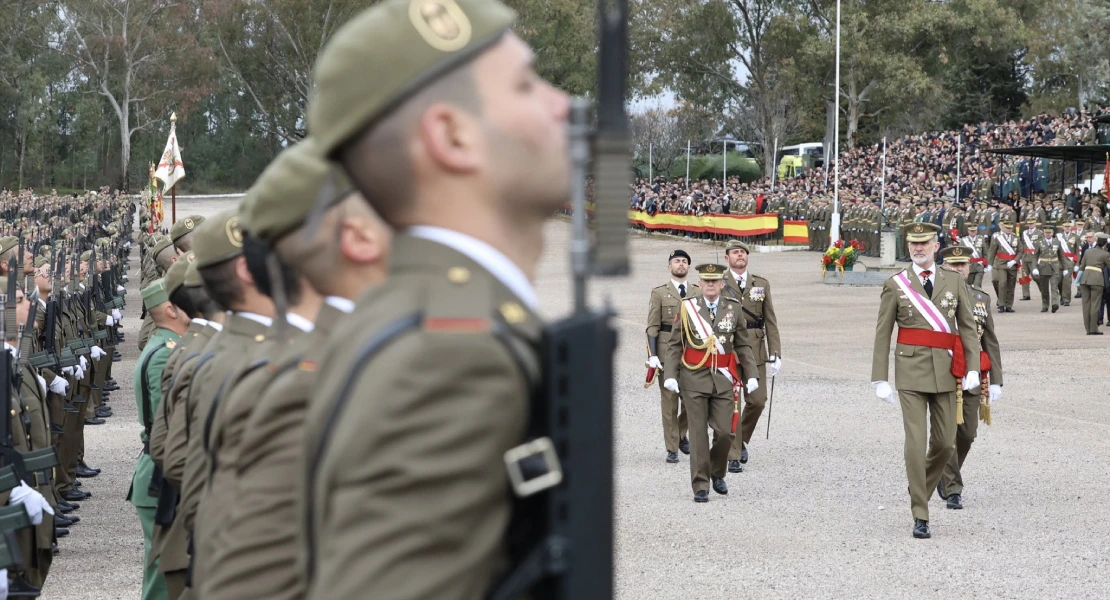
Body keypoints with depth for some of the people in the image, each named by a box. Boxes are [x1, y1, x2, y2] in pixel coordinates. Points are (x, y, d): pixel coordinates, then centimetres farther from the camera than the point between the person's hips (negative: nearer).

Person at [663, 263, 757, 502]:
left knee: (725, 432, -2)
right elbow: (675, 345, 2)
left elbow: (743, 346, 11)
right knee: (698, 433, -1)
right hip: (695, 379, -2)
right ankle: (700, 486, 5)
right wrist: (670, 375, -9)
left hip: (724, 379, 2)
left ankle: (717, 473, 25)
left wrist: (751, 375, 1)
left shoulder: (734, 308, 6)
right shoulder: (687, 308, 1)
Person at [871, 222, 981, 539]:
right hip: (911, 370, -3)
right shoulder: (895, 285, 2)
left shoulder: (954, 281, 8)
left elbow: (968, 327, 7)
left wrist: (972, 368, -4)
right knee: (915, 442, -9)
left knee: (945, 442, 6)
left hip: (945, 370, 3)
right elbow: (882, 335, 2)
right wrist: (880, 379, -2)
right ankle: (920, 517, -5)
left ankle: (920, 491, 33)